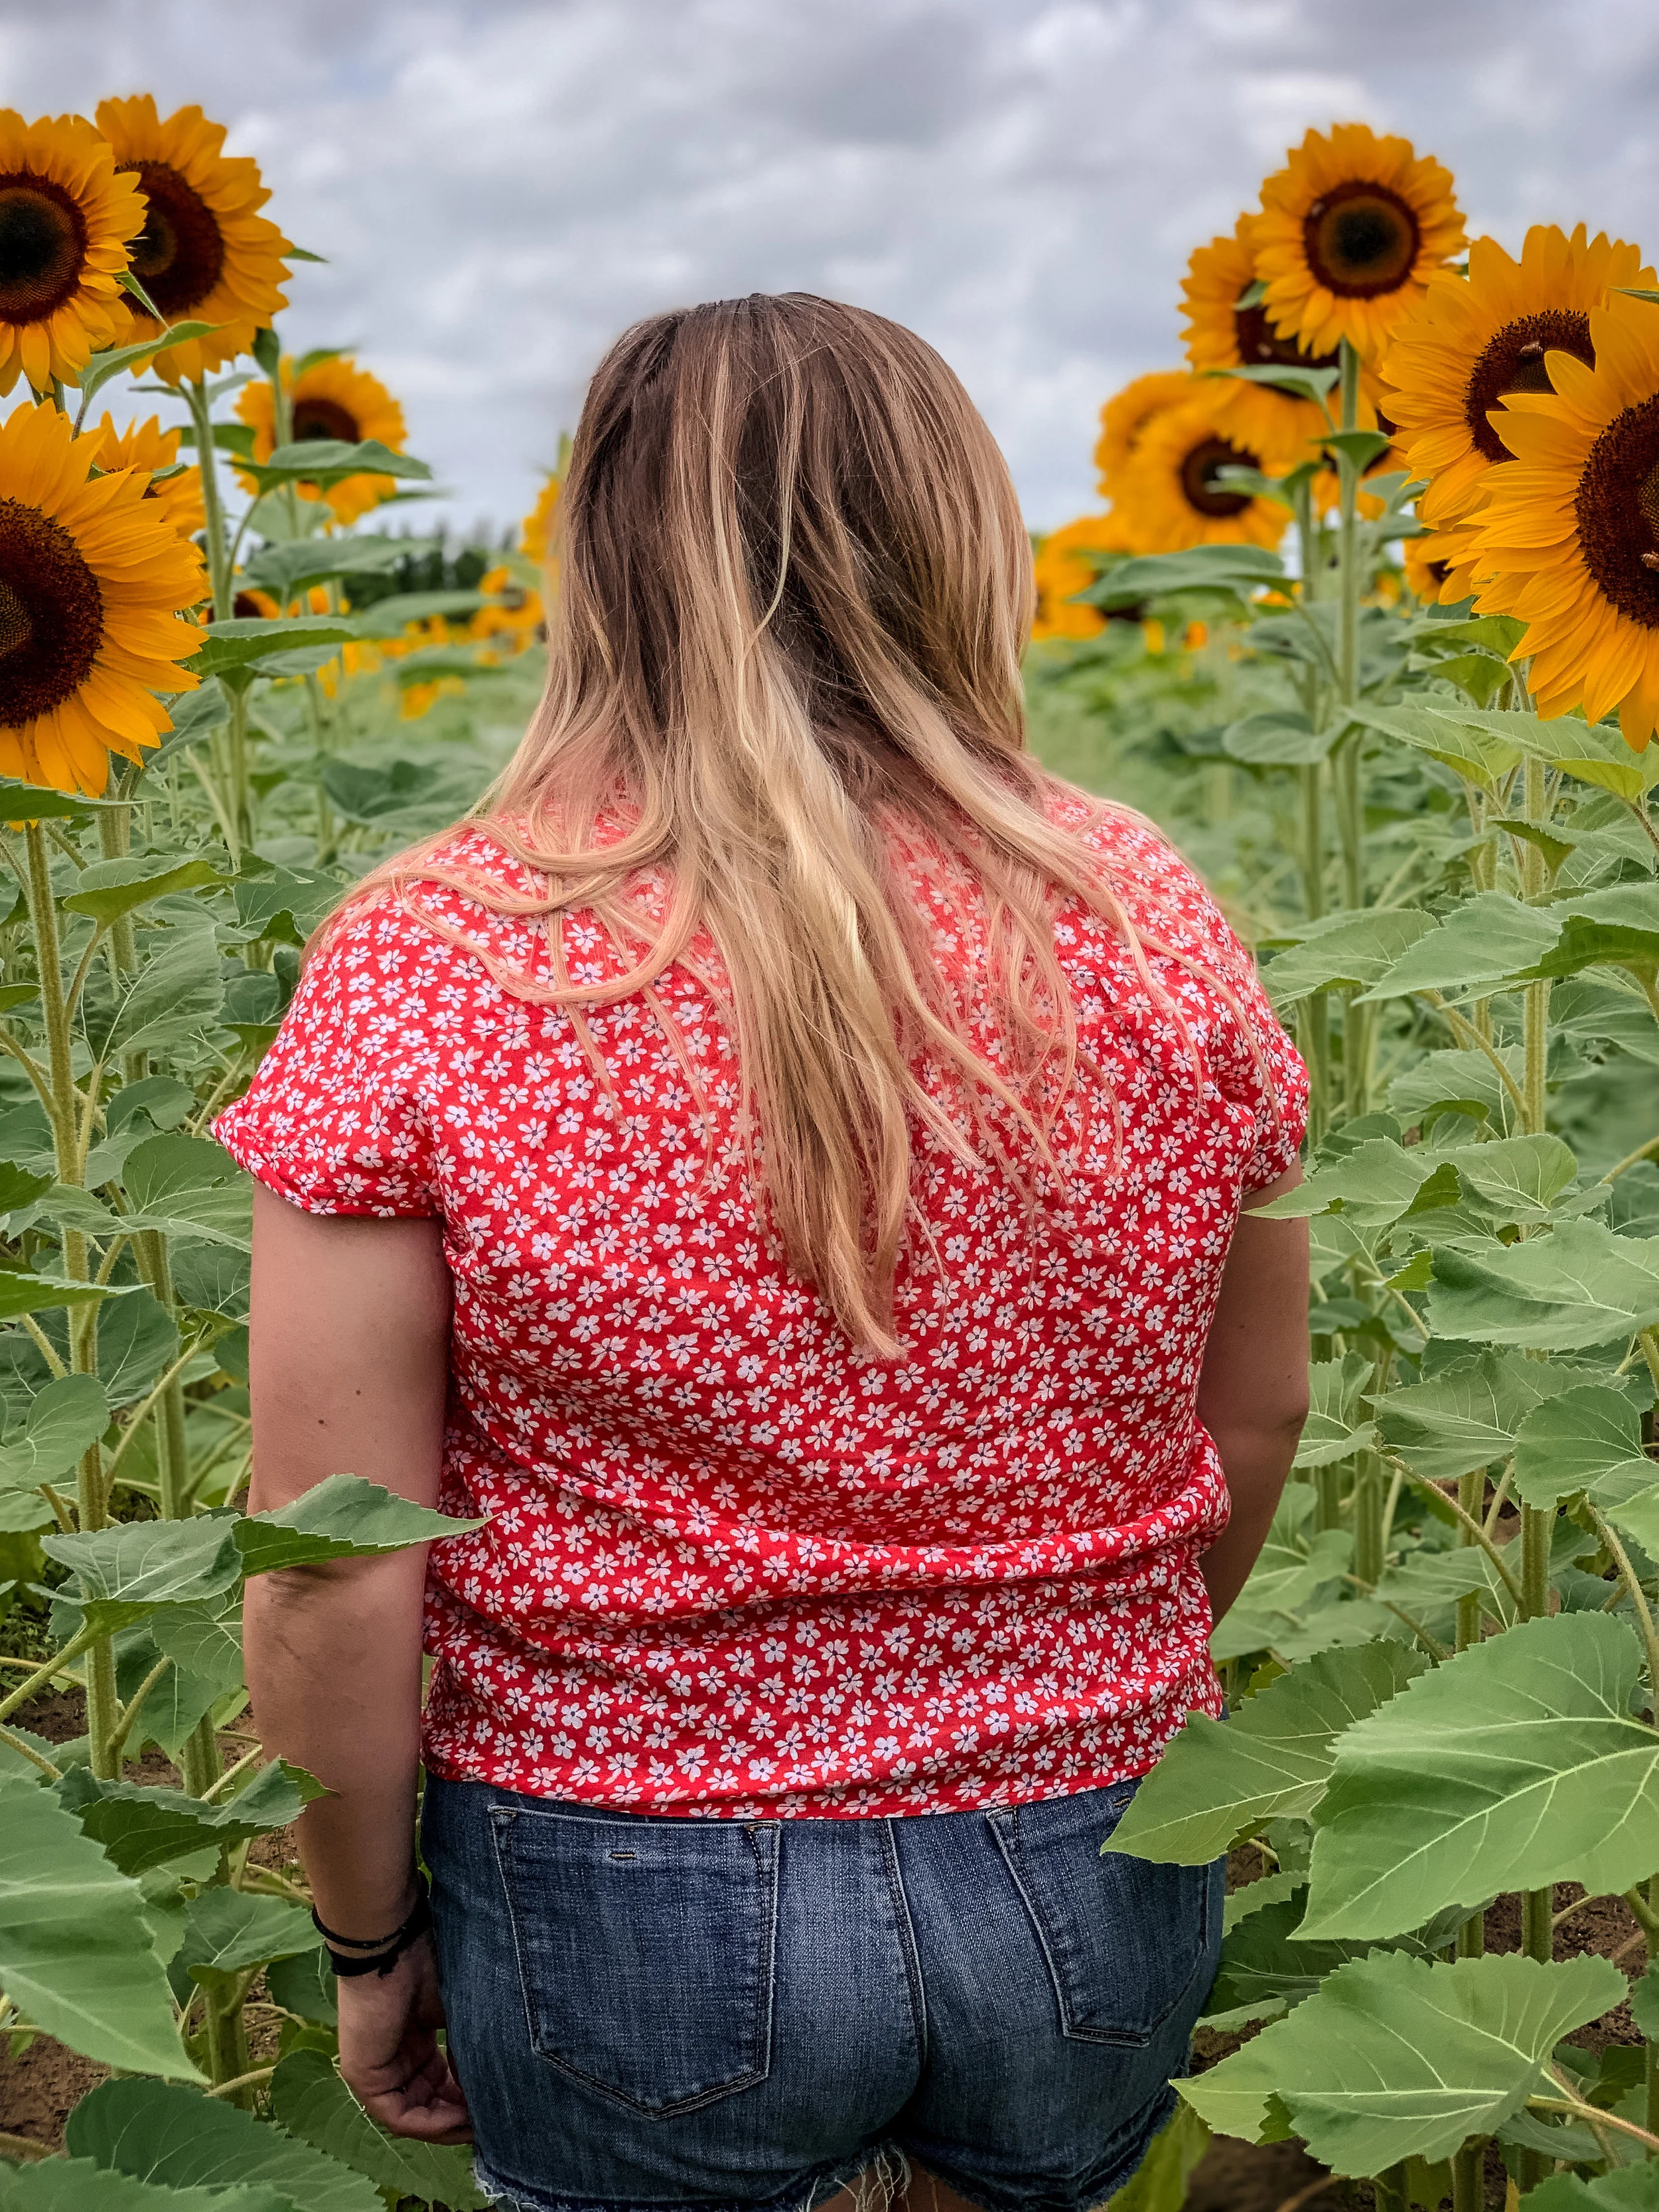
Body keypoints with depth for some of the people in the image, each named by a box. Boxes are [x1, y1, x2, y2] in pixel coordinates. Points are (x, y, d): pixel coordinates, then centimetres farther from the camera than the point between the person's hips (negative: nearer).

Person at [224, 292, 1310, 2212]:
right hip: (1098, 1895, 3)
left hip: (630, 1911, -2)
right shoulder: (1146, 918, -8)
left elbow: (330, 1580, -15)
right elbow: (1254, 1426, 3)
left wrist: (369, 1942, 2)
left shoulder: (426, 967, -17)